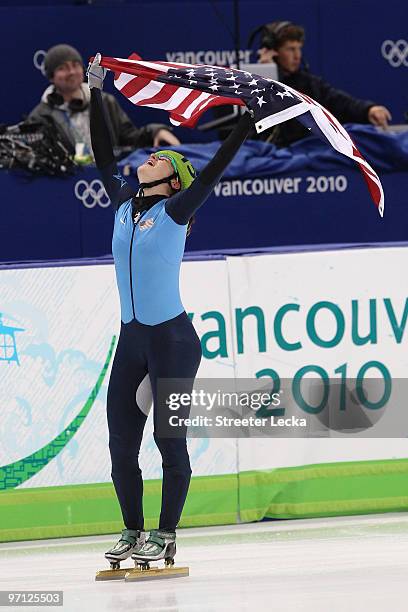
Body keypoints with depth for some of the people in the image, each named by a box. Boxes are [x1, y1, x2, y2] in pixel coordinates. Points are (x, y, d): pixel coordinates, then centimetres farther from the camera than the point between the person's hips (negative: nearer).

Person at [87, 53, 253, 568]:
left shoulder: (175, 211, -5)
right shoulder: (124, 203, 10)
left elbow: (215, 168, -13)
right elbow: (103, 156, 19)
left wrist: (249, 119, -17)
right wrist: (96, 95, 21)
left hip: (172, 340, -6)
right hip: (131, 339, 6)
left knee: (169, 439, -2)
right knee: (120, 441, 6)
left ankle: (165, 536, 5)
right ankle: (132, 532, 17)